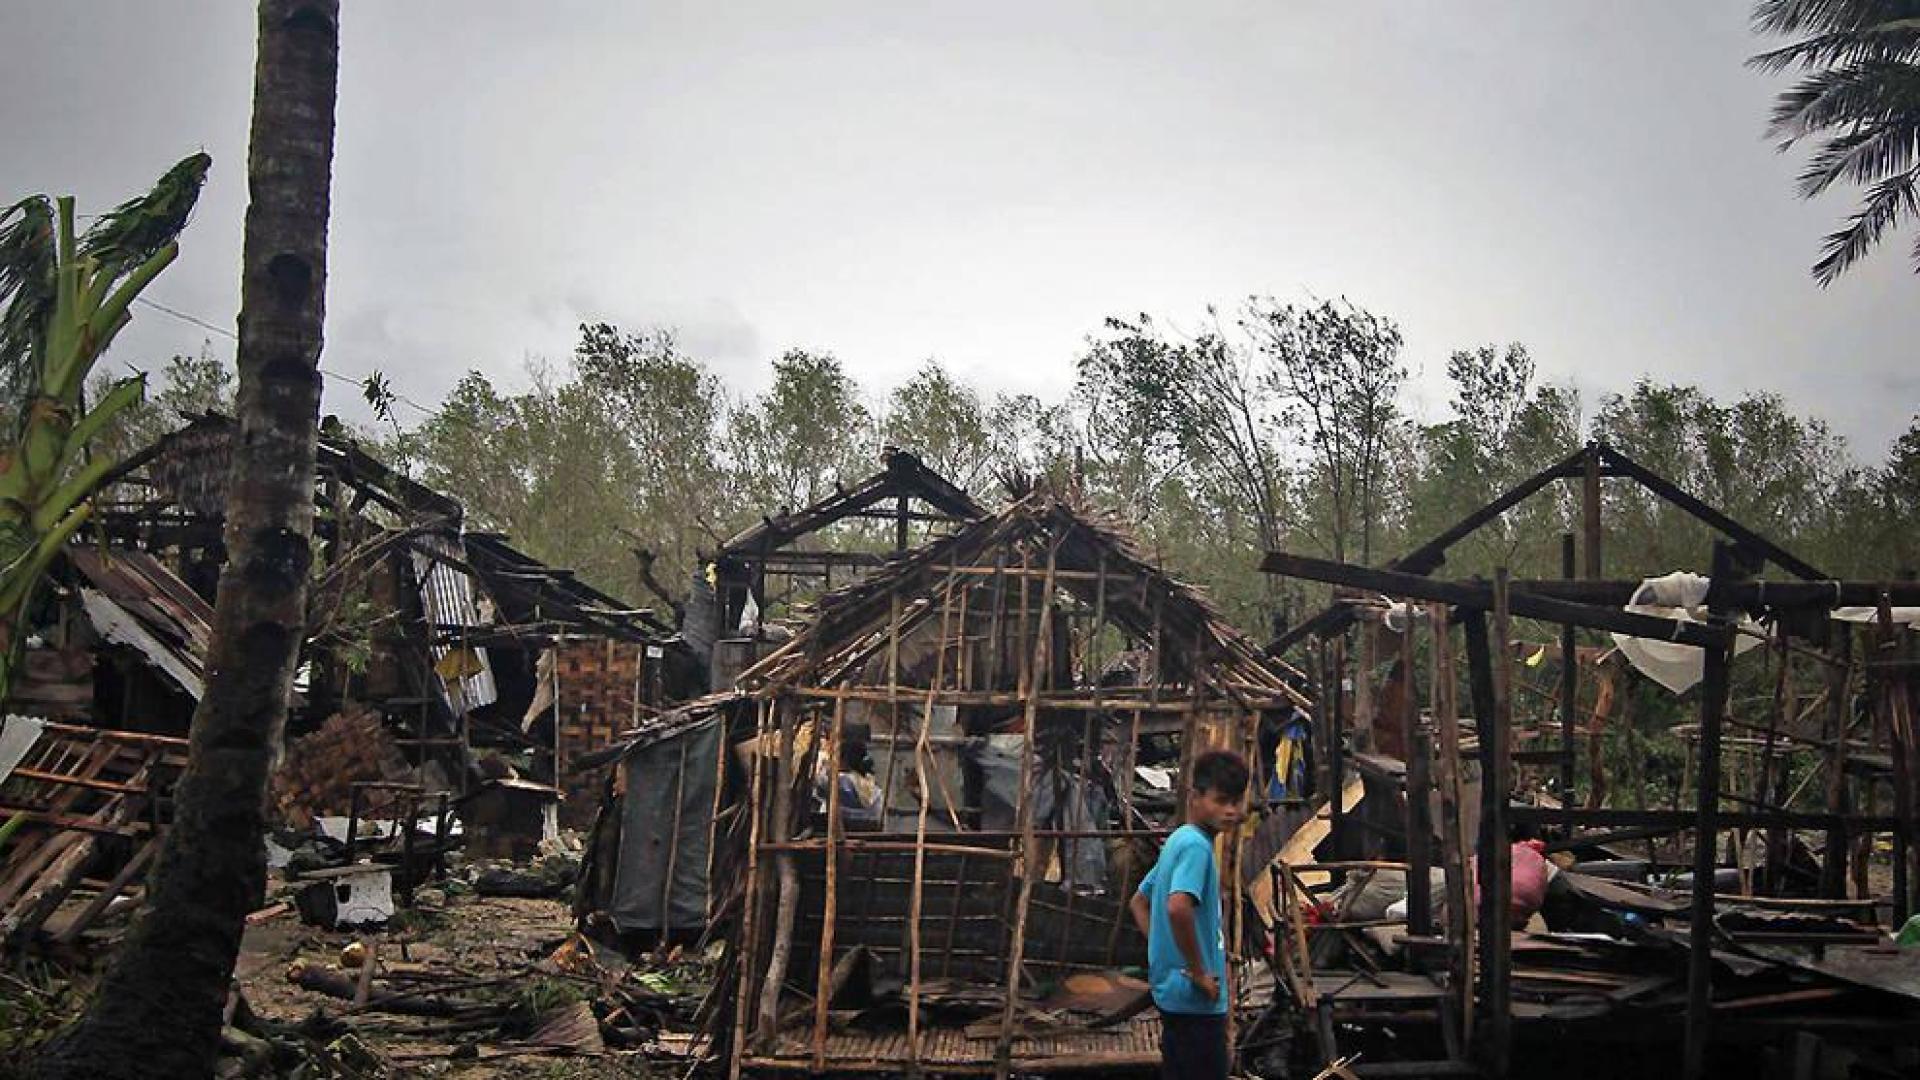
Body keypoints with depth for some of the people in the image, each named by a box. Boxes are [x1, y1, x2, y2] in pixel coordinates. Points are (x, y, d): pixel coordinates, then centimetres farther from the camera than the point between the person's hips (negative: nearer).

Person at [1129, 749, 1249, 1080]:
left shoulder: (1179, 841, 11)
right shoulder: (1196, 845, -18)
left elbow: (1139, 902, 21)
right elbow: (1178, 907, -35)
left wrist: (1163, 951, 12)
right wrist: (1199, 972, -23)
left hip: (1174, 993, 10)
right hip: (1197, 1001, -10)